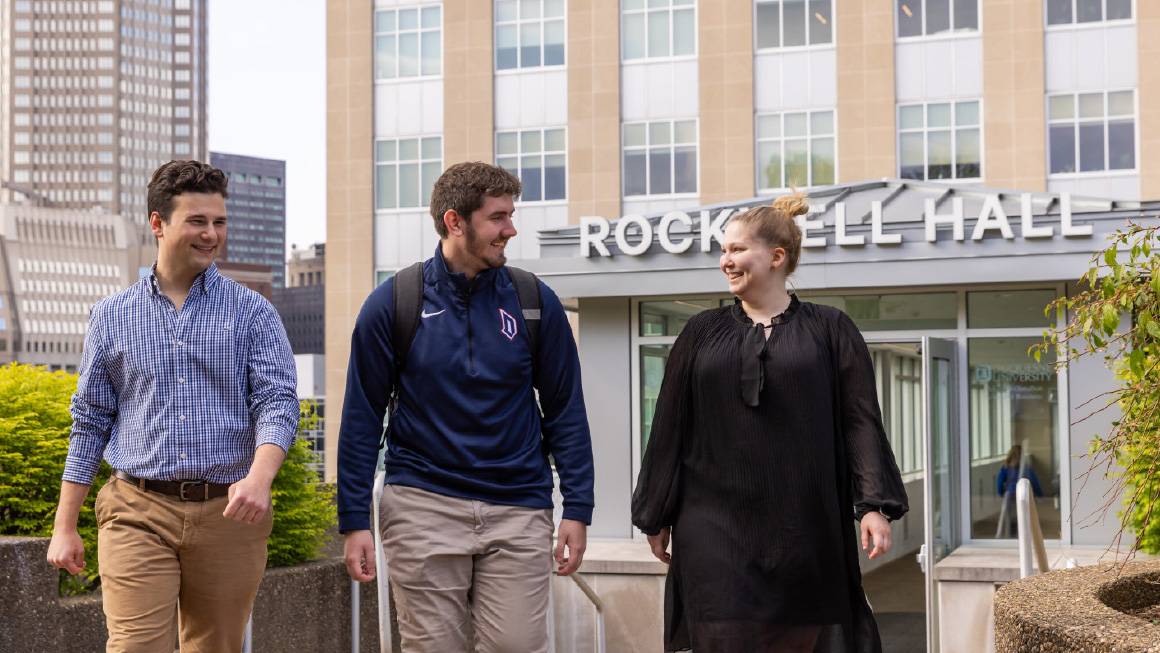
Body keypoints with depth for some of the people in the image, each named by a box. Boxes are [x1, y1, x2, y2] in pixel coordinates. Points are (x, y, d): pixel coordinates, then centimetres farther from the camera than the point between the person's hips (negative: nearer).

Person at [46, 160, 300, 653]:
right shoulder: (112, 316, 9)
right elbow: (90, 423, 12)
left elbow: (278, 402, -7)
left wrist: (259, 477, -27)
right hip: (138, 514, 0)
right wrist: (65, 527, 9)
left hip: (228, 515, 0)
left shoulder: (252, 313, 5)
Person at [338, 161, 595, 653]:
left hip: (518, 513, 1)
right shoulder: (392, 303, -1)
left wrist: (578, 509, -1)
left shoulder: (536, 303, 2)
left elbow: (565, 413, 5)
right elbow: (362, 419, 1)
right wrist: (354, 521, -3)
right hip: (423, 506, -1)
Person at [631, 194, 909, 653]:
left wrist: (874, 505, -10)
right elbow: (669, 429, 10)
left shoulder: (829, 331, 4)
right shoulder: (702, 333, 9)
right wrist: (656, 516, 9)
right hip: (715, 525, 1)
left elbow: (861, 422, 0)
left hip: (802, 526, -1)